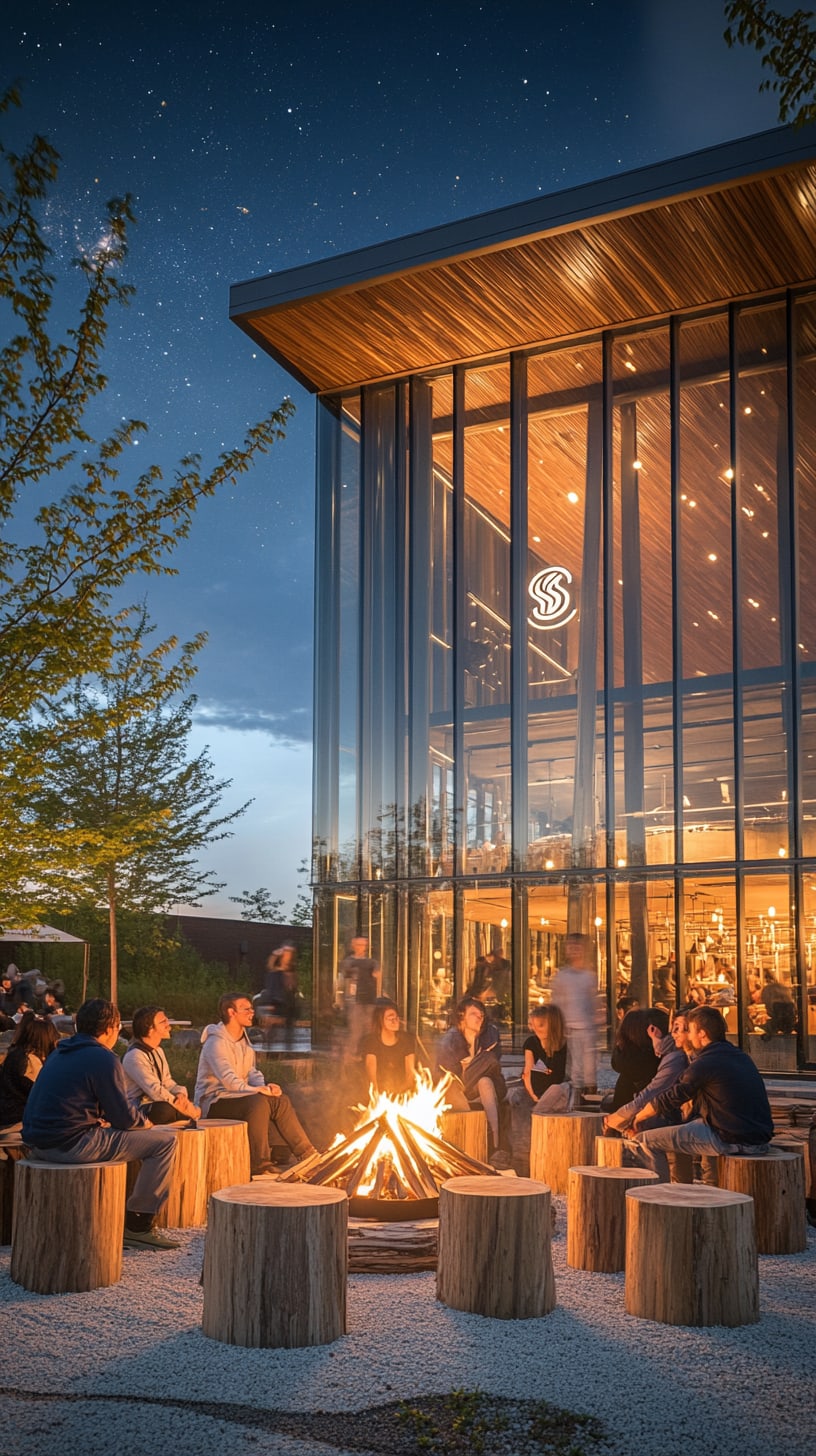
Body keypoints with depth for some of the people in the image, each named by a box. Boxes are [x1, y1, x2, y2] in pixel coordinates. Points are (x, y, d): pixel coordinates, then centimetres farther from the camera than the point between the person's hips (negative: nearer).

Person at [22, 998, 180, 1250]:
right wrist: (146, 1122, 11)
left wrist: (103, 1120, 21)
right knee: (165, 1141, -2)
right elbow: (124, 1119, -9)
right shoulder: (103, 1059, -10)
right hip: (70, 1144, -9)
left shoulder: (59, 1054, 17)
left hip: (36, 1143, 9)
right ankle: (139, 1225, 2)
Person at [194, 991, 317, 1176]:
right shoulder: (216, 1043, -16)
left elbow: (251, 1071, 15)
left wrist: (265, 1085, -6)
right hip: (213, 1102, -9)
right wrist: (258, 1090, -33)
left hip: (236, 1095, 9)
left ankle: (306, 1154, -4)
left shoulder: (243, 1039, 14)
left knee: (280, 1100, -8)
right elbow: (228, 1079, -27)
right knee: (258, 1103, -33)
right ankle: (259, 1166, -31)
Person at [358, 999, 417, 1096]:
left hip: (403, 1093, 2)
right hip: (381, 1094, -2)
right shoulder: (370, 1042, -6)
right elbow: (371, 1076, -13)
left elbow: (411, 1071, -1)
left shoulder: (407, 1039, 2)